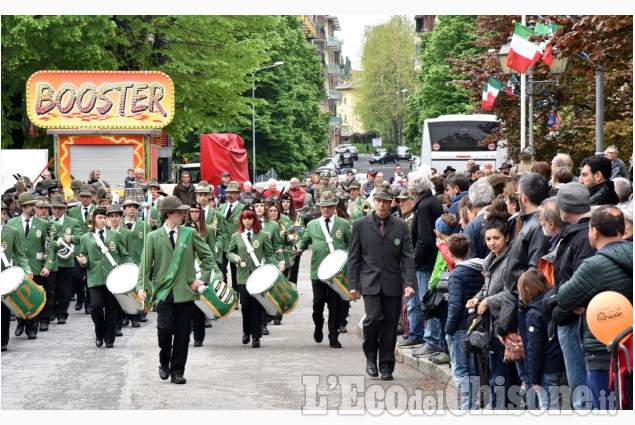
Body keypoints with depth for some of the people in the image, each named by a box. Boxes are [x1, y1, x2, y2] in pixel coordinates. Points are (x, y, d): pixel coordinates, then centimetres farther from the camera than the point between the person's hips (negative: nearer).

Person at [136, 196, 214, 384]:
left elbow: (207, 256, 14)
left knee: (182, 334, 2)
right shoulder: (153, 238, 4)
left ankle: (177, 372, 12)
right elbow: (145, 264, 2)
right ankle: (164, 362, 14)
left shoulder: (190, 234, 8)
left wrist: (204, 278, 5)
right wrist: (141, 286, -11)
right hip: (164, 292, -2)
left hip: (185, 291, 2)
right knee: (165, 329, -13)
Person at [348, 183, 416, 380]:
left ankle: (386, 366, 12)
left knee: (390, 324, 2)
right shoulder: (360, 225, 6)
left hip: (393, 284, 1)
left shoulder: (401, 226, 8)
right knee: (374, 318, -17)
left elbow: (407, 257, 4)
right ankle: (370, 357, 6)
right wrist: (353, 284, 0)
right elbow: (353, 258, 7)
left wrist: (409, 283, -7)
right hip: (370, 282, -1)